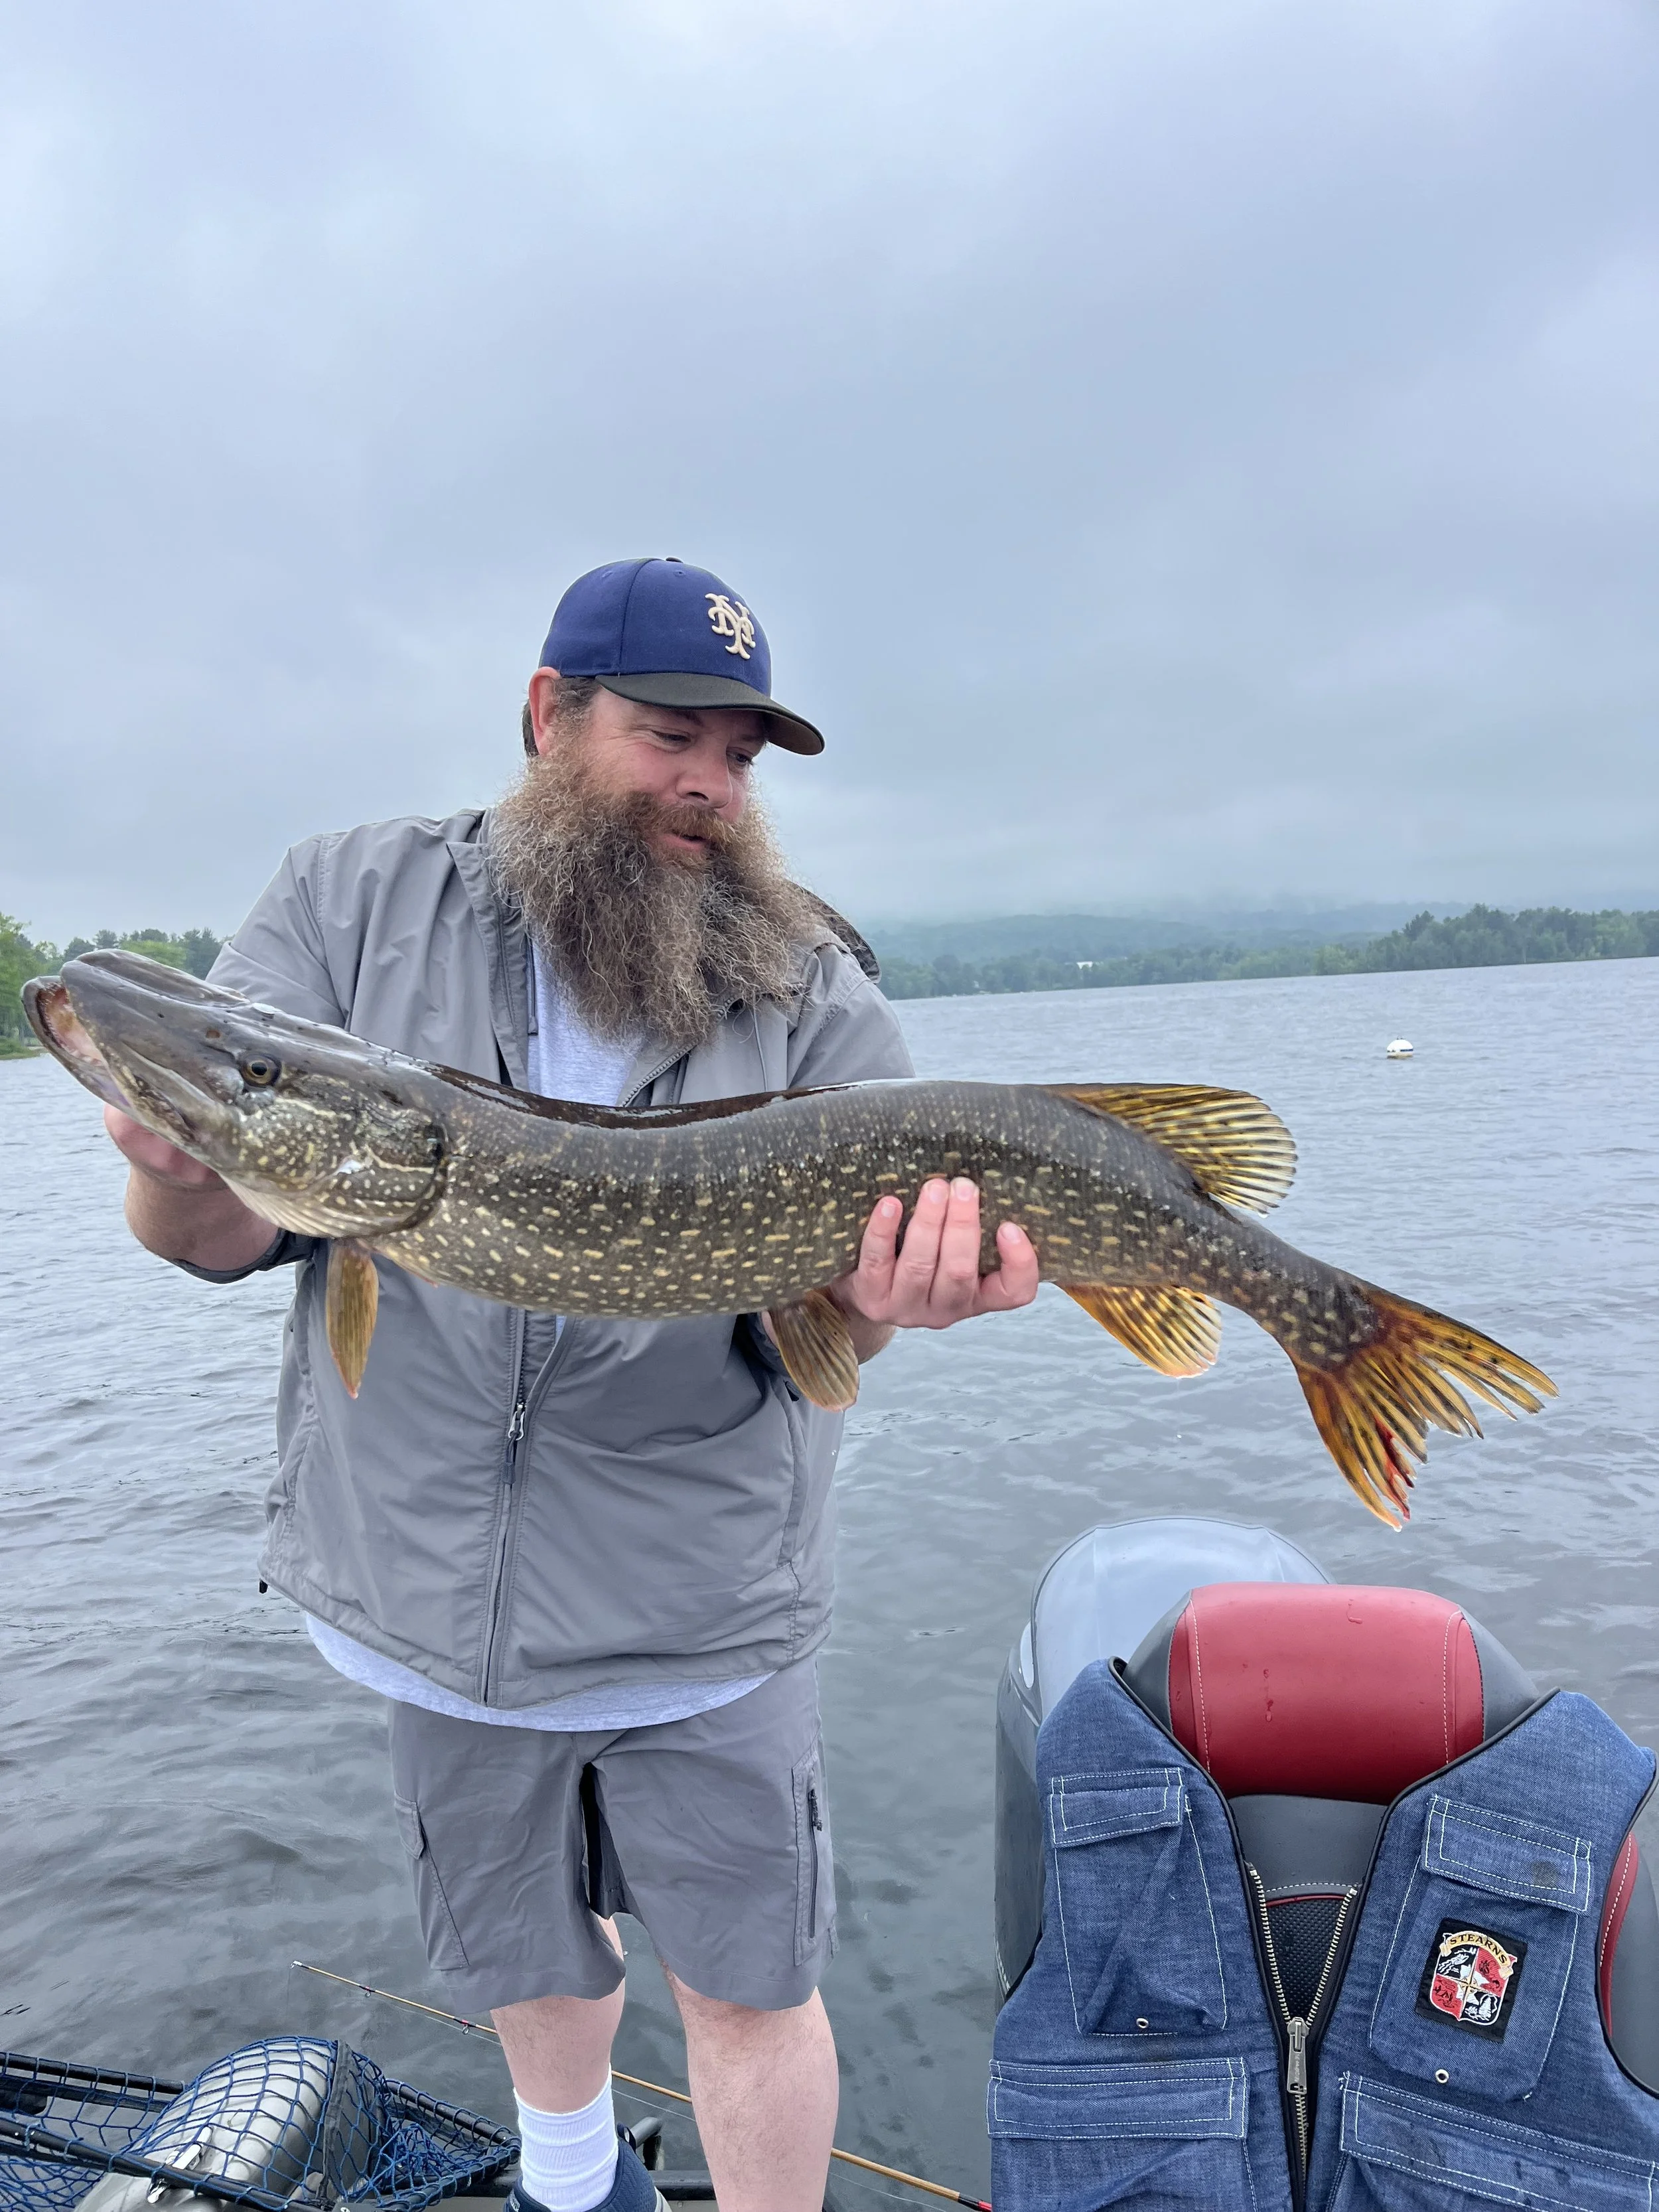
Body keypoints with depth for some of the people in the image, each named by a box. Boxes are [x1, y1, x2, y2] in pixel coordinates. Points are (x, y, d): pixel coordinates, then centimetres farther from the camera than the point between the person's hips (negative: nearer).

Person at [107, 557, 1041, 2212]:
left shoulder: (813, 991, -6)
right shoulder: (351, 904, -5)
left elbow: (815, 1319, -11)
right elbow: (217, 1236, -8)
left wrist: (879, 1297, -35)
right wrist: (194, 1181, -32)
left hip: (705, 1597, -1)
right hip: (431, 1589, 2)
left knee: (750, 1988, 11)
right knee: (525, 1957, 25)